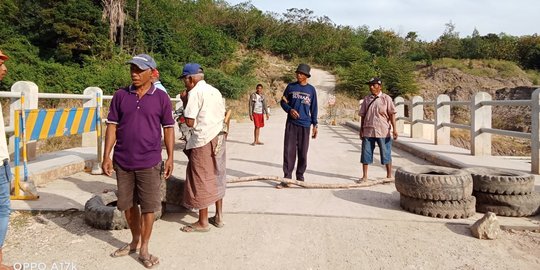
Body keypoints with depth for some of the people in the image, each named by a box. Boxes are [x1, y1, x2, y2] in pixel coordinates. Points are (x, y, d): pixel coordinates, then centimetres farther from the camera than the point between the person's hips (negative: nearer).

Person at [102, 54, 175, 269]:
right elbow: (112, 126, 3)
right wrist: (106, 156, -2)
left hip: (149, 162, -2)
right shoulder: (120, 96, 2)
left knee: (149, 205, 5)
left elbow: (168, 128, 1)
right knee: (127, 204, 15)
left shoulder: (161, 98, -2)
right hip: (122, 161, 3)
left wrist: (170, 158, -3)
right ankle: (135, 240, 36)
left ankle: (144, 249, 20)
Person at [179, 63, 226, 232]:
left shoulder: (194, 92, -10)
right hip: (218, 139, 8)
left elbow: (190, 122, -13)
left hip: (203, 141, -8)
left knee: (201, 180, 1)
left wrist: (185, 101, -2)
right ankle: (218, 216, 23)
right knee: (216, 177, 15)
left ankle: (203, 222, 9)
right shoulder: (215, 91, 13)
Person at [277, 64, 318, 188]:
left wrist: (315, 124, 4)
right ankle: (287, 178, 2)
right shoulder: (291, 86, 4)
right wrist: (289, 109, -11)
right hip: (291, 123, 0)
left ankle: (300, 177, 18)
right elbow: (283, 102, 9)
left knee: (303, 153, 5)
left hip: (305, 124, 0)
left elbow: (313, 108, 9)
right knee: (289, 151, -2)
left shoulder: (311, 89, 6)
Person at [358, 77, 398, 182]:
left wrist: (394, 129, -11)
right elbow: (363, 115, 12)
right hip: (368, 131, 3)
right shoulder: (366, 99, 9)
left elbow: (392, 114, -4)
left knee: (386, 154, 5)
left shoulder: (386, 98, -1)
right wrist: (361, 130, 10)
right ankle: (364, 176, 15)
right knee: (366, 153, 4)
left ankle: (389, 176, 18)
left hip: (383, 131, -3)